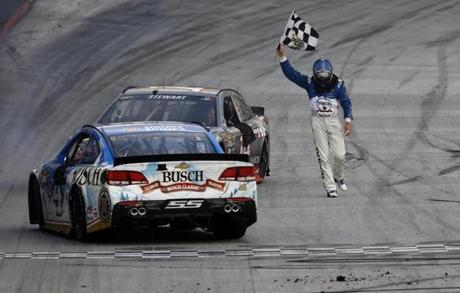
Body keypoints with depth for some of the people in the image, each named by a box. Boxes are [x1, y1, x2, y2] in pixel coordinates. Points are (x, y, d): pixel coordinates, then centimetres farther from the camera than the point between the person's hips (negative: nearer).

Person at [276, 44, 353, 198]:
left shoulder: (338, 84, 0)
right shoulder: (309, 82, 2)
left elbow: (346, 102, -1)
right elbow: (291, 73, 1)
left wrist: (348, 120, -13)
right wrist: (282, 57, -8)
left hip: (333, 121, 0)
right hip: (318, 121, 0)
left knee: (340, 155, -3)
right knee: (323, 157, -4)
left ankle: (338, 177, 27)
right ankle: (330, 187, 0)